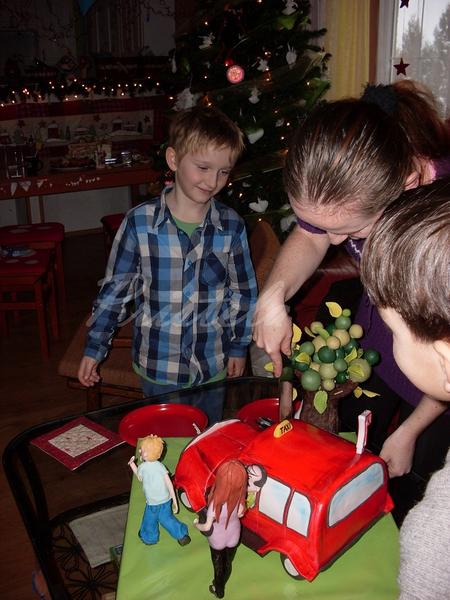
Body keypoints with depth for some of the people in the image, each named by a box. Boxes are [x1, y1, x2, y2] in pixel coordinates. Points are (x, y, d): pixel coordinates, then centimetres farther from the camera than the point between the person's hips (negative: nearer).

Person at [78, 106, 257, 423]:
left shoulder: (231, 226, -8)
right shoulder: (140, 222, -13)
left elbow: (244, 291, 3)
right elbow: (115, 287, -4)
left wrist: (239, 345, 7)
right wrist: (95, 347, -1)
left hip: (213, 365, 2)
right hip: (158, 365, -1)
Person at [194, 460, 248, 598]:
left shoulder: (216, 503, -40)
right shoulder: (240, 495, -27)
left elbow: (207, 527, -27)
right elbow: (240, 514, -7)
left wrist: (196, 524, -6)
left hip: (218, 539, -3)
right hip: (234, 535, 3)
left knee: (218, 565, 26)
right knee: (228, 562, 29)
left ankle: (219, 591, 51)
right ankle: (221, 584, 56)